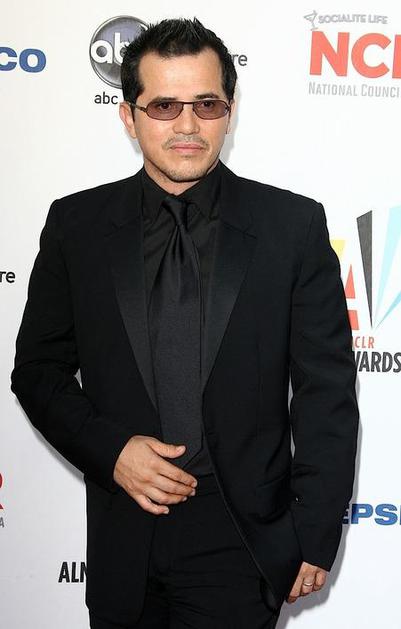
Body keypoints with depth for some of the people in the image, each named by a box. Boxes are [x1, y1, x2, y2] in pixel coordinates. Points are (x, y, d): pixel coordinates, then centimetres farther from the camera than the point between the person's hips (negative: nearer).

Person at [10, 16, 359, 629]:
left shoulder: (294, 225, -6)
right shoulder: (77, 224, -1)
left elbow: (326, 394, -3)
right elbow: (39, 370, 5)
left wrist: (316, 538, -3)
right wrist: (110, 449, -11)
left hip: (244, 541, -2)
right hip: (122, 539, 2)